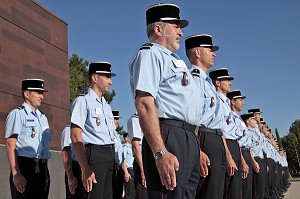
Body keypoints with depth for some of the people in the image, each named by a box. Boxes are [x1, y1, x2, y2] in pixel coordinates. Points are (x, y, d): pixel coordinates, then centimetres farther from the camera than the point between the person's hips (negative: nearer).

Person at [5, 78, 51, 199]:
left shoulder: (43, 118, 22)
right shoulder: (18, 114, -1)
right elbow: (10, 145, -9)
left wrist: (45, 170, 15)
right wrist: (16, 174, -18)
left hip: (43, 169, 7)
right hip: (25, 166, -7)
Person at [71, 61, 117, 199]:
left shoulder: (107, 106, 22)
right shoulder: (84, 101, -4)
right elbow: (76, 137, -13)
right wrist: (85, 169, -20)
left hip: (111, 156, 8)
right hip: (95, 154, -8)